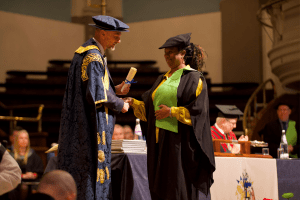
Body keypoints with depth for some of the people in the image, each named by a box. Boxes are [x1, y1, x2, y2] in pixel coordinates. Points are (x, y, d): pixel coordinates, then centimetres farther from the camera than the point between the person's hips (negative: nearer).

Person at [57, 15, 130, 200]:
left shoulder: (86, 51, 14)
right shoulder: (94, 57, -18)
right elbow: (97, 94, -23)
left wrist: (114, 89, 11)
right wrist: (120, 105, -9)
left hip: (80, 125, 11)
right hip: (92, 127, -11)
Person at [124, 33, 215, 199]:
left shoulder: (193, 78, -2)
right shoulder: (162, 79, 19)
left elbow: (198, 109, -12)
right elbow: (148, 107, 18)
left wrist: (172, 112, -17)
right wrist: (134, 103, 1)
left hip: (180, 142, -7)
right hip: (159, 141, 7)